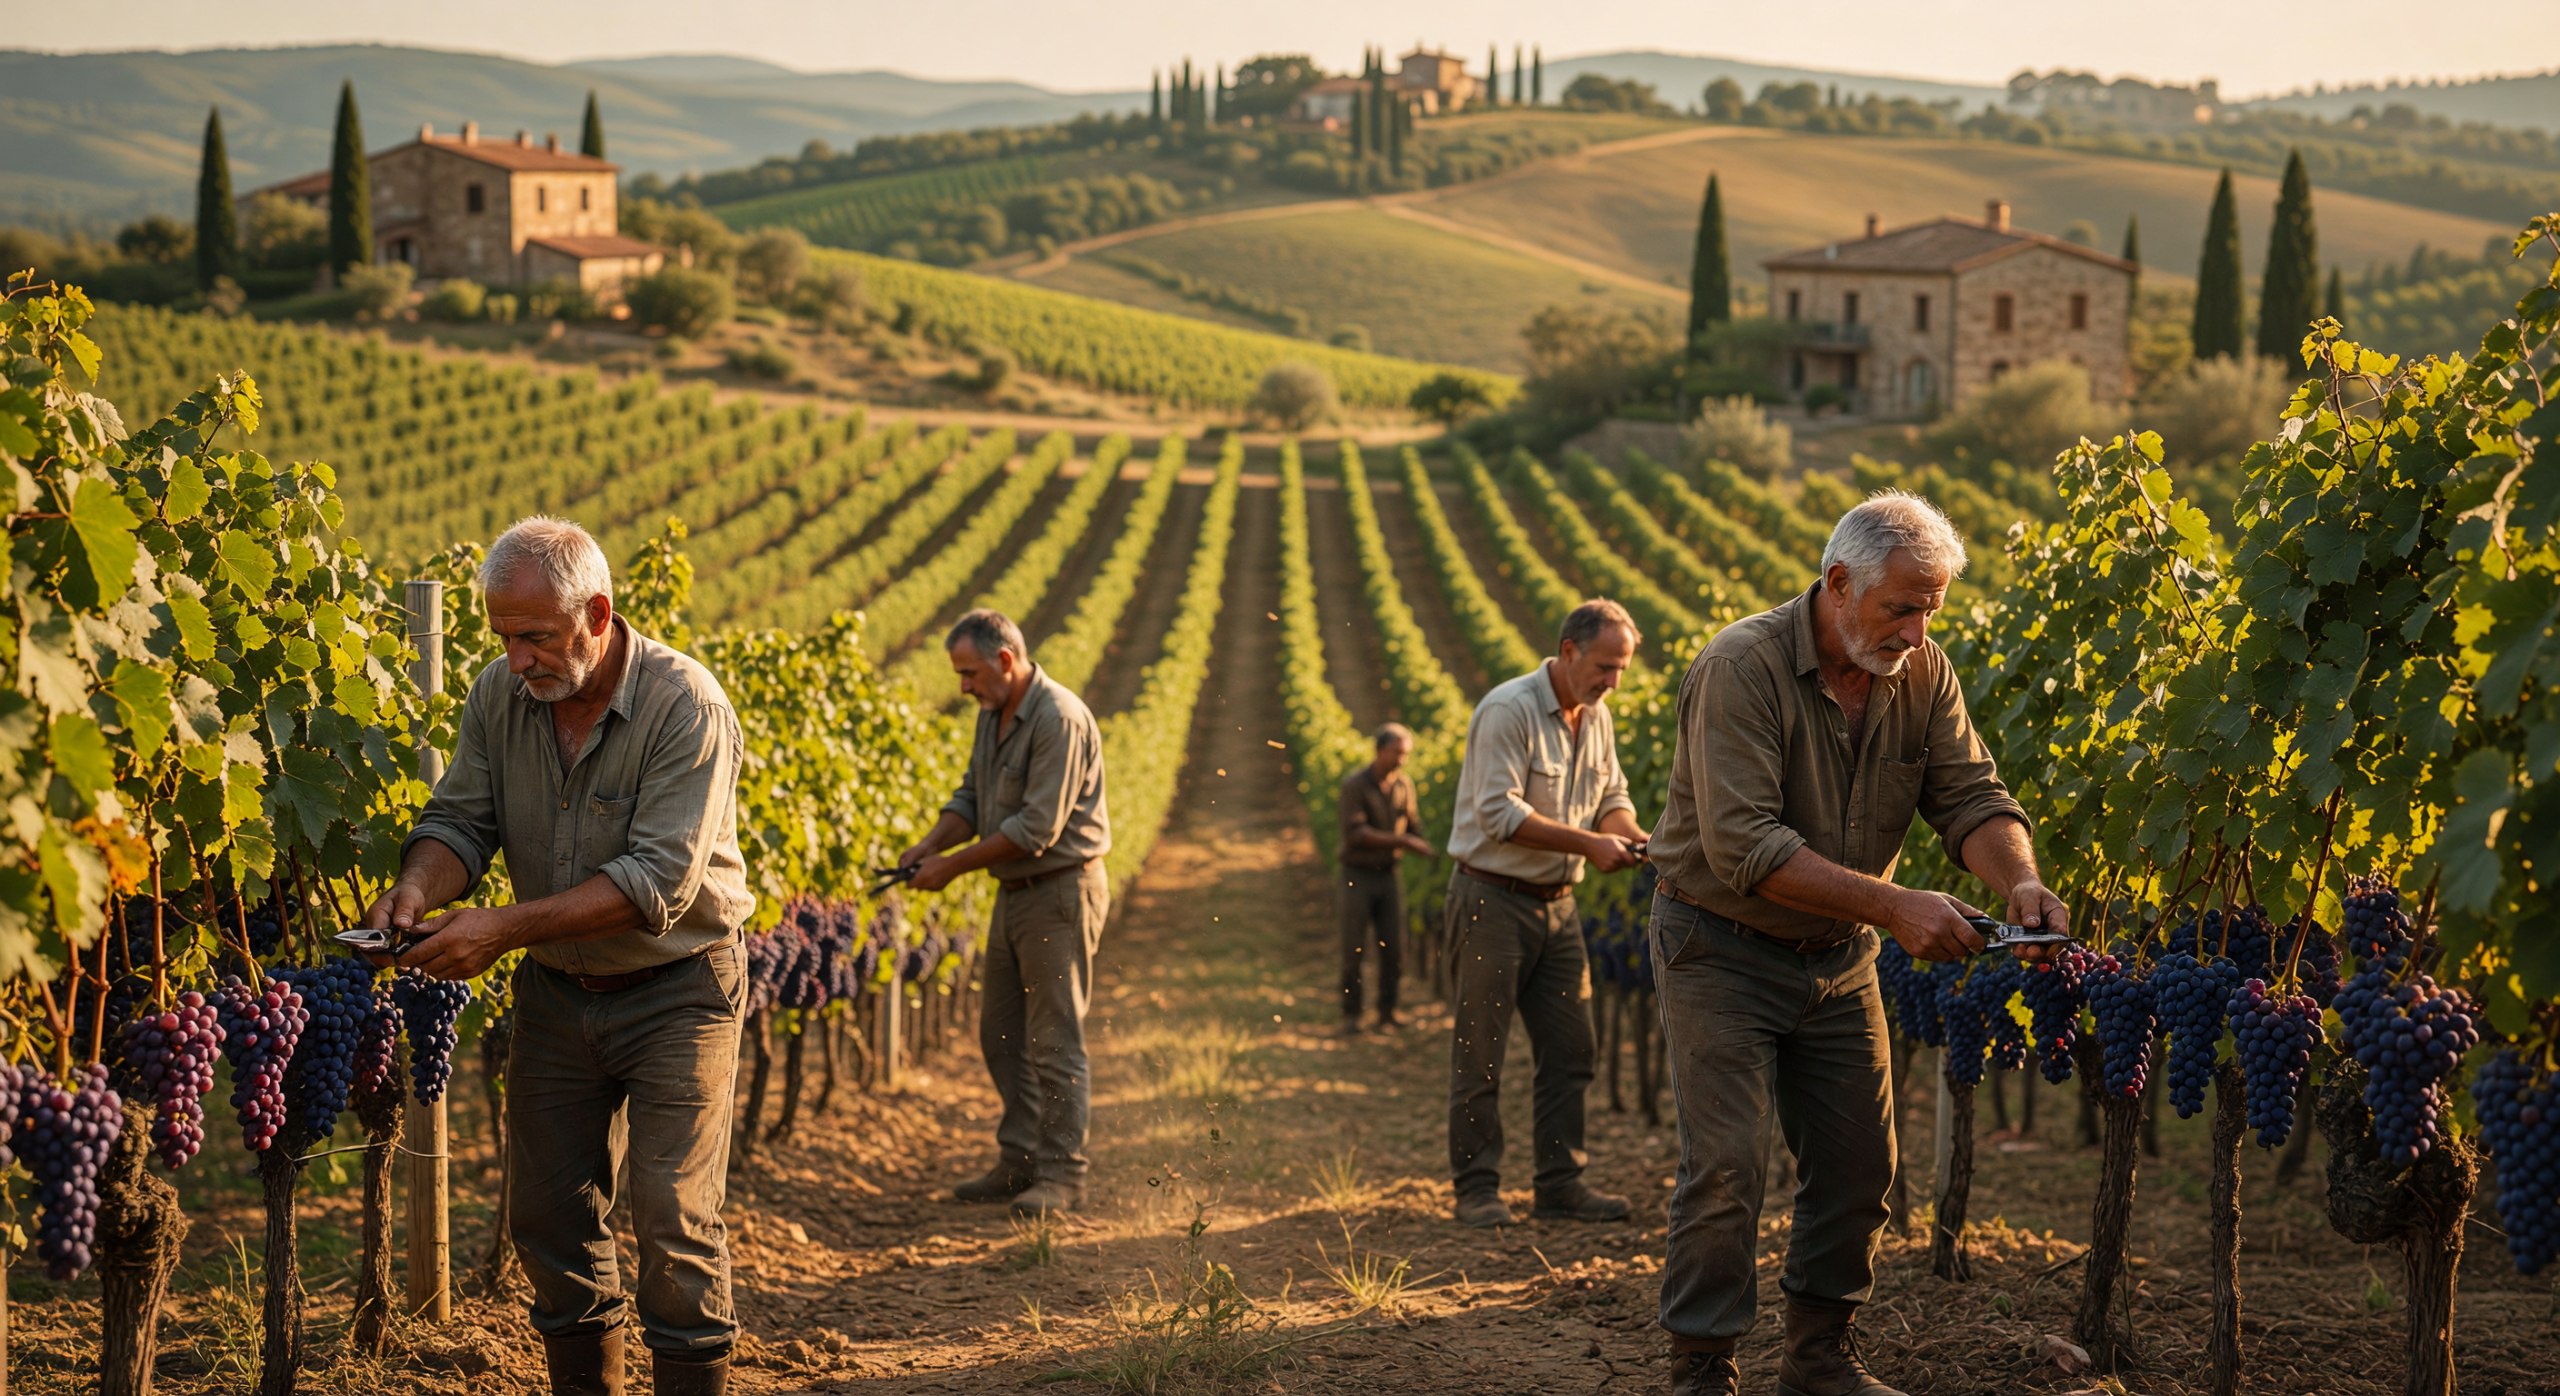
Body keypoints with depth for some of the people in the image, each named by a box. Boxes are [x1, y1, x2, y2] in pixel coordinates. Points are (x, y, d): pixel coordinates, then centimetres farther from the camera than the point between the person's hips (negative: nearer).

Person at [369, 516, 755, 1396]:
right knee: (549, 1213, 8)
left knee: (673, 1216, -8)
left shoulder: (685, 707, -23)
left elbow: (657, 881, -28)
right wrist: (417, 888, -26)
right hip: (557, 989, 6)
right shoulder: (502, 695, -4)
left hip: (675, 990, -5)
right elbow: (461, 819, -3)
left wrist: (504, 928, -33)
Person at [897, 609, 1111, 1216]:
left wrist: (953, 866, -20)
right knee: (1001, 1033, 13)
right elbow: (972, 796, 14)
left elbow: (1037, 828, -24)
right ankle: (1019, 1164, 20)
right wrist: (929, 844, -5)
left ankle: (1061, 1173, 4)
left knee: (1054, 1040, -4)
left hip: (1062, 891, -10)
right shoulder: (994, 715, 10)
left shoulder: (1059, 719, -21)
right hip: (1015, 892, 10)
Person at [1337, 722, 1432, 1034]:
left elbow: (1413, 826, 12)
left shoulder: (1404, 784, 4)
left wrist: (1421, 845, -12)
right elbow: (1356, 833, -19)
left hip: (1389, 875, 4)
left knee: (1393, 947, 2)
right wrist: (1401, 840, -24)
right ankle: (1351, 1014, 6)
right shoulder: (1354, 784, -11)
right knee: (1355, 949, -2)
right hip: (1359, 875, -4)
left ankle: (1387, 1011, 12)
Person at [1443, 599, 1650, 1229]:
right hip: (1492, 899, -8)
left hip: (1555, 902, 8)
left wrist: (1630, 832, -6)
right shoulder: (1508, 711, -17)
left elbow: (1611, 794, 17)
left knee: (1570, 1047, 6)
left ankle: (1561, 1185, 13)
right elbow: (1500, 813, -22)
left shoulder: (1596, 716, 8)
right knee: (1479, 1052, -2)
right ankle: (1477, 1189, 5)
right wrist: (1589, 844, -24)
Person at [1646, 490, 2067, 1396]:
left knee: (1859, 1165, 7)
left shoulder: (1922, 673, -3)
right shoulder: (1741, 668, -23)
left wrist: (2019, 882, -28)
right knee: (1726, 1168, -10)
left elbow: (1972, 797, -6)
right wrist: (1892, 906, -34)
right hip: (1723, 953, -6)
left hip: (1836, 957, 6)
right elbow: (1744, 846, -30)